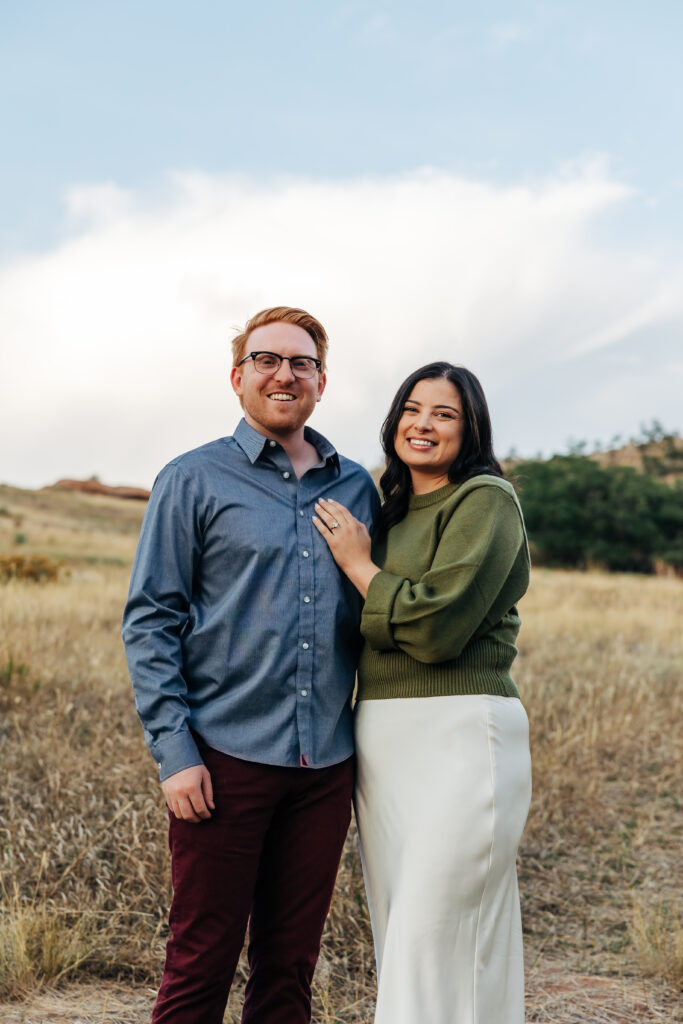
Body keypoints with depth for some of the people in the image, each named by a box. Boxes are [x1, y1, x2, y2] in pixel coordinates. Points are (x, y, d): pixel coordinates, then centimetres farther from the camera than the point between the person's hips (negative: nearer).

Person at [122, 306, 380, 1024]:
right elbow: (149, 621, -3)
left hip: (324, 765, 4)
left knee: (291, 963, 13)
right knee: (201, 961, 3)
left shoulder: (357, 488, 12)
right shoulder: (194, 480, 0)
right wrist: (174, 752, -11)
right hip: (225, 756, -4)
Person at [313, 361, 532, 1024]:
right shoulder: (391, 512, 17)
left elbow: (438, 627, -18)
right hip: (382, 744, 8)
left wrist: (358, 565, -7)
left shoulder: (486, 500, -7)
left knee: (435, 942, -7)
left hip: (459, 737, -8)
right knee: (398, 937, 14)